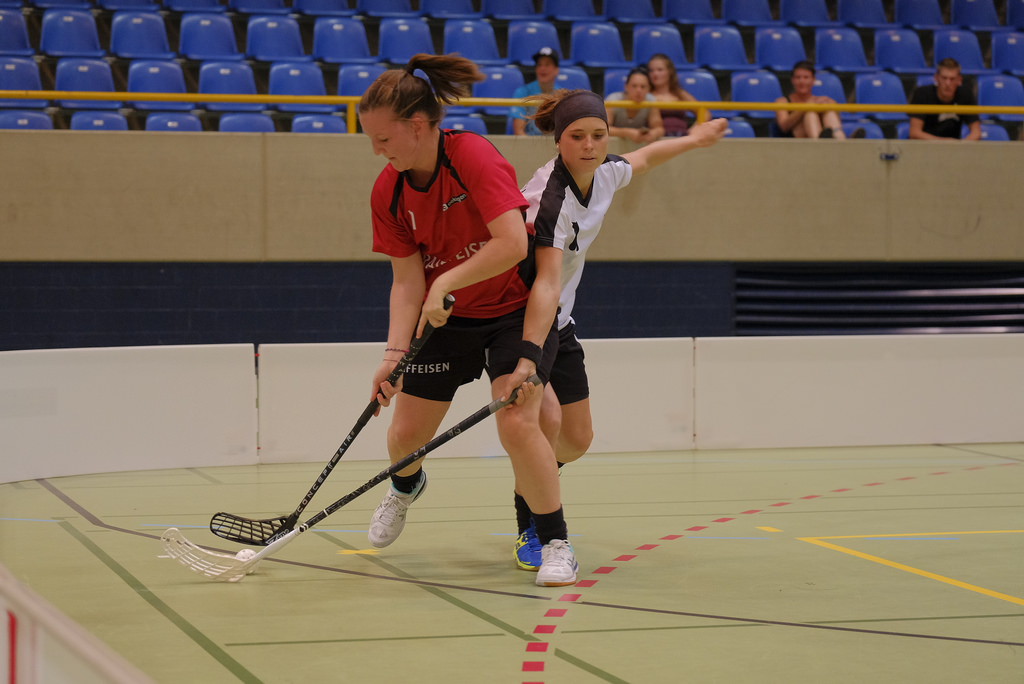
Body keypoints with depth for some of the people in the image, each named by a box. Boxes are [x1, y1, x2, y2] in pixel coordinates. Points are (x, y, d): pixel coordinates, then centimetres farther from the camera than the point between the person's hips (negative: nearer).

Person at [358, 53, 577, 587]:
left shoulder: (474, 156, -26)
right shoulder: (387, 192, -9)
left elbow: (513, 244, -34)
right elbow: (407, 280, -8)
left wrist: (445, 283, -33)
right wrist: (394, 353, -20)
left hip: (517, 309, -5)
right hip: (444, 320, 5)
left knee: (517, 423, -22)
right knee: (406, 434, 6)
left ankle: (556, 543, -4)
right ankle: (406, 485, 45)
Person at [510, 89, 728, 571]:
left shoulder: (604, 173, -7)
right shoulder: (550, 197, -30)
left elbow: (642, 158, 19)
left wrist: (692, 140, 33)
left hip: (558, 323, 8)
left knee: (577, 440, 11)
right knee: (546, 418, -25)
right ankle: (530, 530, -5)